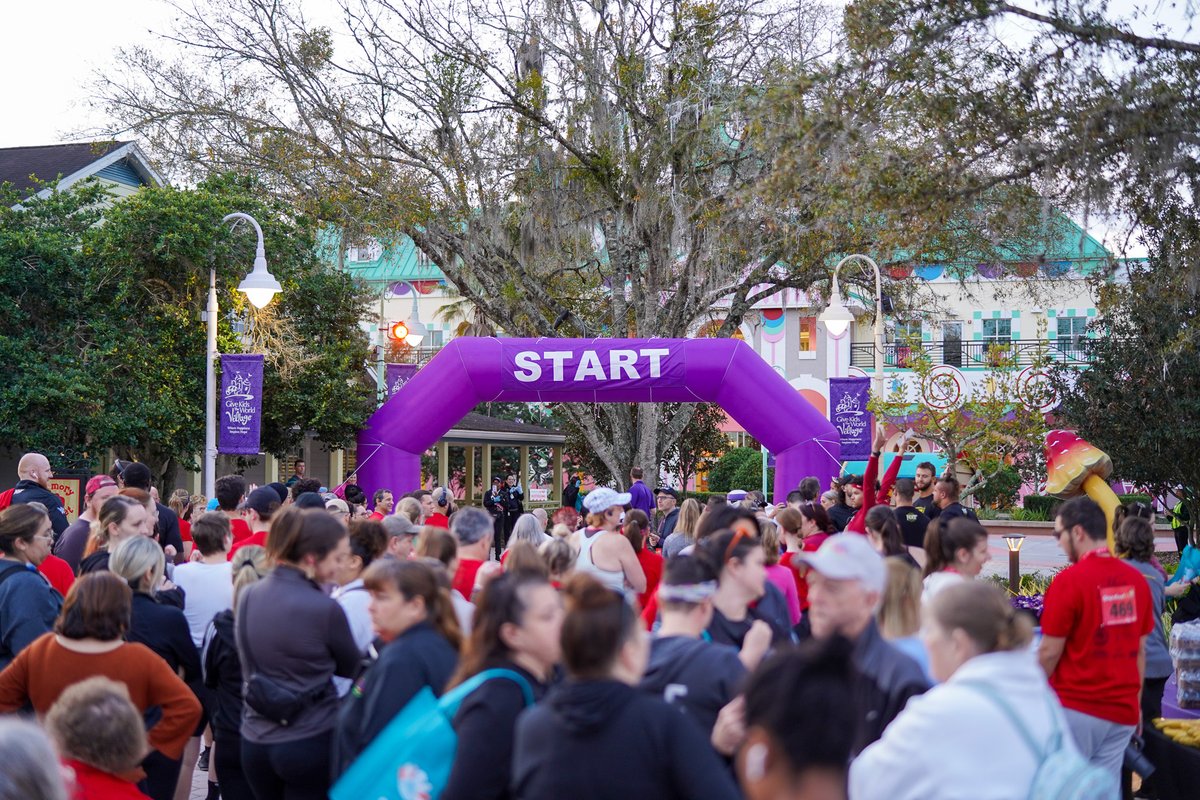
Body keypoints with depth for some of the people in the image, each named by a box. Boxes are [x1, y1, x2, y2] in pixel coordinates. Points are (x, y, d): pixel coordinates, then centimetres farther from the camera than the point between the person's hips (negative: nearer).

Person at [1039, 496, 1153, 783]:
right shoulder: (1136, 580, 3)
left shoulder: (1069, 580, -13)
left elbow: (1050, 652, -9)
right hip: (1123, 709, 5)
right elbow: (1140, 650, 10)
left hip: (1076, 708, -5)